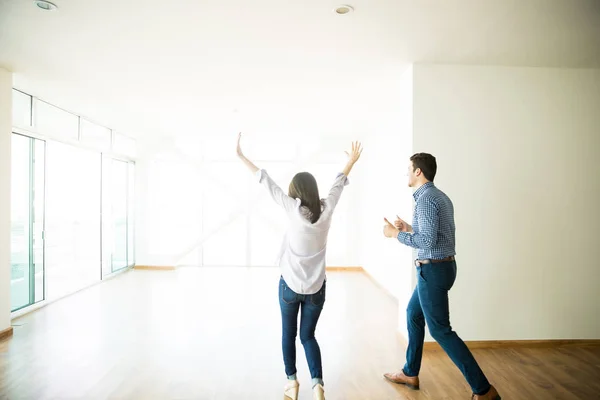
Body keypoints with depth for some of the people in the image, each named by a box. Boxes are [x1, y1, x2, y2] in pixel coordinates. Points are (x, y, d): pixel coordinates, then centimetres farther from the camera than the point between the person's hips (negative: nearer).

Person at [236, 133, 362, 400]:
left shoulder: (293, 208, -13)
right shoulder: (326, 209, -6)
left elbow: (266, 181, -10)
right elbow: (338, 184, 9)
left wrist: (240, 155, -4)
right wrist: (351, 162, 26)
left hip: (290, 285, -2)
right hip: (316, 287, 2)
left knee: (289, 334, 19)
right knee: (308, 335, 17)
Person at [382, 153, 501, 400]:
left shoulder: (426, 199, -19)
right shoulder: (440, 197, 13)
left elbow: (428, 242, -26)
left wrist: (396, 234, -15)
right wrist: (408, 228, 19)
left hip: (433, 271, -10)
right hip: (441, 267, 10)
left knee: (440, 330, 2)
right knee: (413, 315, 19)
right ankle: (410, 374, 31)